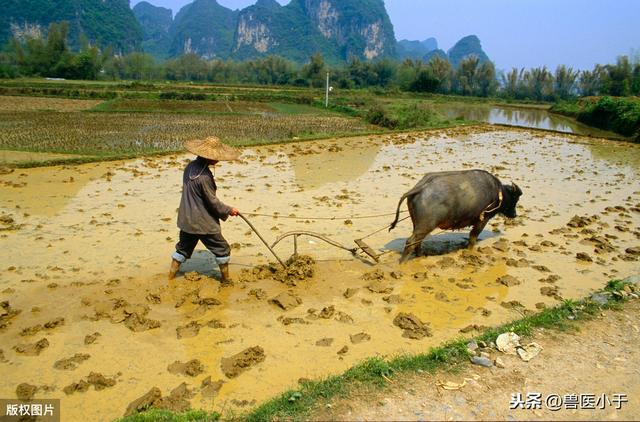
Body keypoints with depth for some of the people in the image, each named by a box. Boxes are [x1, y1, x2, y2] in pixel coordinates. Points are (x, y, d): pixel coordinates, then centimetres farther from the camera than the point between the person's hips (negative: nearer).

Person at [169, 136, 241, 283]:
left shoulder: (190, 167, 2)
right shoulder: (204, 176, -25)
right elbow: (212, 201, -19)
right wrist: (228, 210, -3)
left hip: (186, 220, 8)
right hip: (203, 222, -8)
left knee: (183, 247, 23)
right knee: (222, 249, 9)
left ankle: (171, 274, 29)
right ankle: (225, 278, 20)